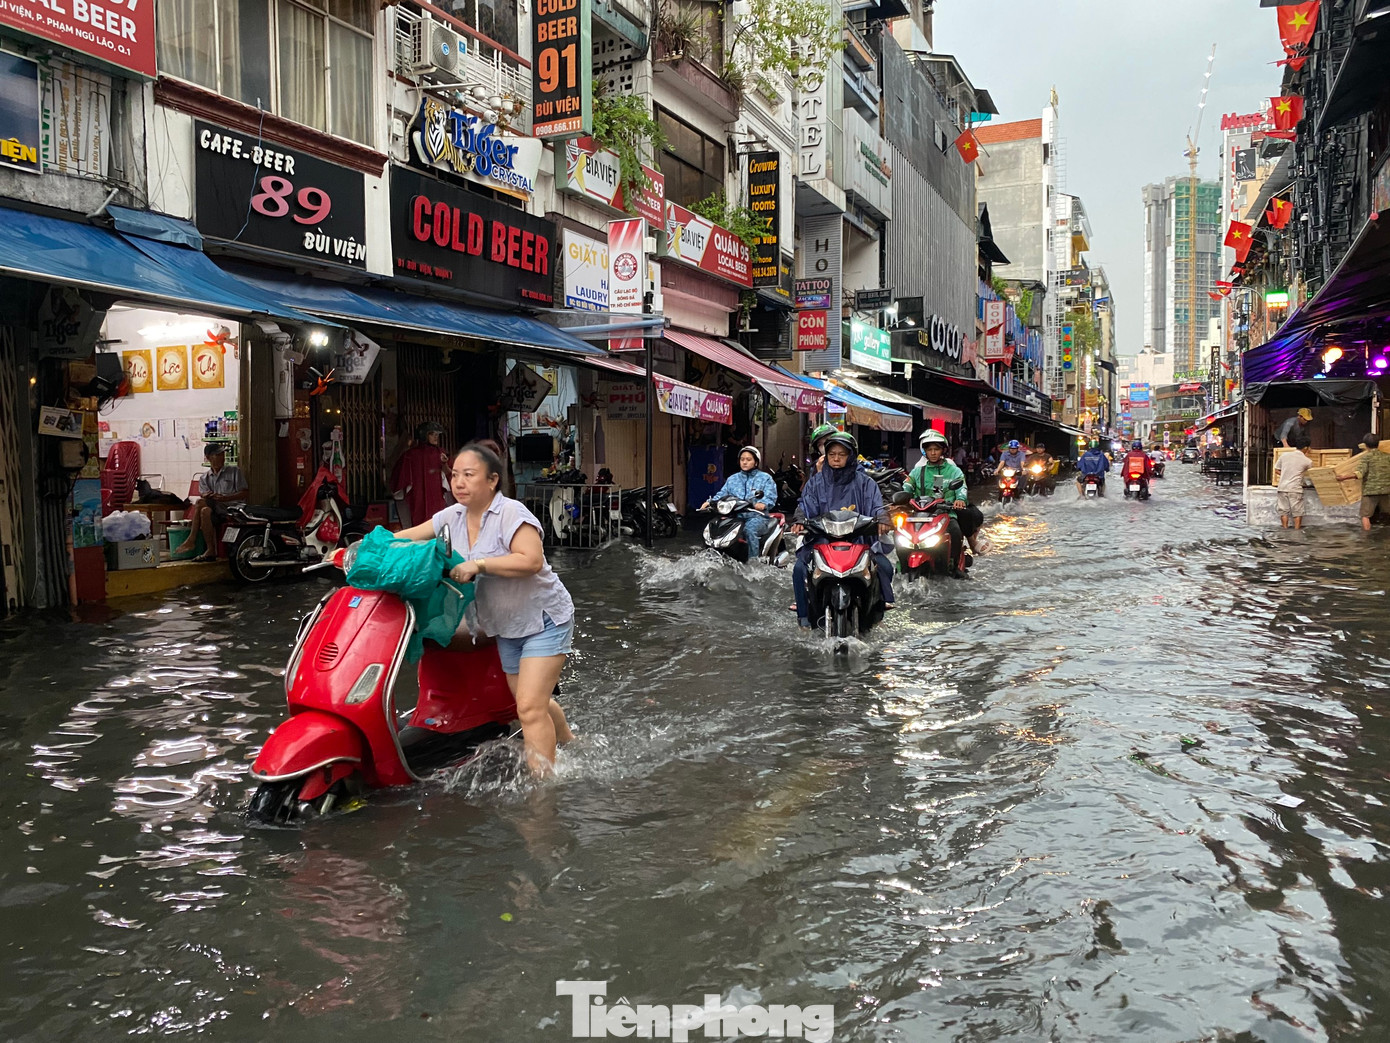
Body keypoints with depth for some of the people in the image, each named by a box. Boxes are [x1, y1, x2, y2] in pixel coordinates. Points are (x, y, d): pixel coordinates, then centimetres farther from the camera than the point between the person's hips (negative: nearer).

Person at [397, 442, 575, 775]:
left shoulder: (511, 513, -20)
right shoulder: (454, 516, 3)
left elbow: (531, 560, -32)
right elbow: (410, 536, 10)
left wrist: (478, 564, -32)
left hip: (544, 619, -8)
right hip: (507, 627, 8)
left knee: (530, 707, -15)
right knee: (532, 701, 19)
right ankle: (570, 744, 44)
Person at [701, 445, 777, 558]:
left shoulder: (765, 478, 9)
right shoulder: (732, 479, 23)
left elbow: (770, 497, -6)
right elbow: (722, 494, 15)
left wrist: (763, 503, -30)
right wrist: (710, 501, -6)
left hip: (757, 516, -4)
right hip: (736, 516, 4)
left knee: (749, 529, -38)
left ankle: (752, 560, -37)